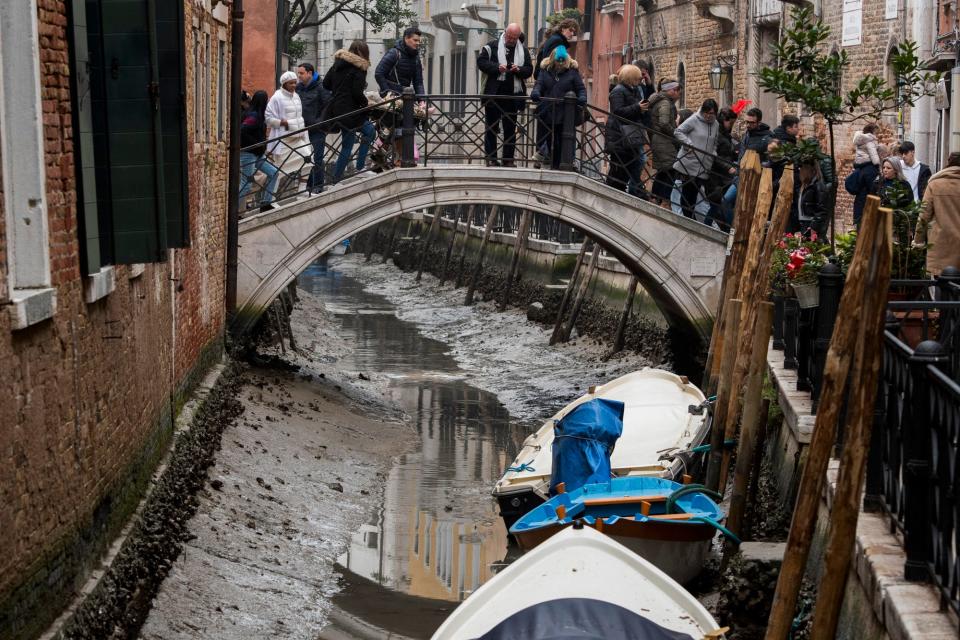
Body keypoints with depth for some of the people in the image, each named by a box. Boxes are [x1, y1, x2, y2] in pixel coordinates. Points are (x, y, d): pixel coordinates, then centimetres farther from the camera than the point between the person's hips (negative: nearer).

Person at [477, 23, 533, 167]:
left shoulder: (522, 50, 11)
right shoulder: (492, 46, 1)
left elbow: (529, 70, 9)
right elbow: (481, 62, -4)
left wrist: (519, 70, -12)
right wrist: (497, 68, -17)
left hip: (513, 95, 3)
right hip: (494, 94, -3)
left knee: (510, 128, 7)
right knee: (491, 127, 1)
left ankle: (508, 158, 13)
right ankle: (491, 158, 6)